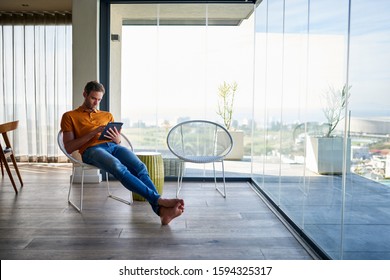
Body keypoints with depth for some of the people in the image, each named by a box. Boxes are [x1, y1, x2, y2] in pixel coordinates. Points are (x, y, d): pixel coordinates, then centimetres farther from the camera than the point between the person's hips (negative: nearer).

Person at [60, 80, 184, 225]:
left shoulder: (107, 115, 31)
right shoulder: (69, 116, 19)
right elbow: (69, 147, 5)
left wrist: (117, 139, 1)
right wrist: (93, 133, -6)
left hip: (113, 146, 4)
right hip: (91, 150, -3)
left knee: (140, 167, -30)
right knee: (119, 168, -38)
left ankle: (161, 210, -46)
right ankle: (158, 199, -45)